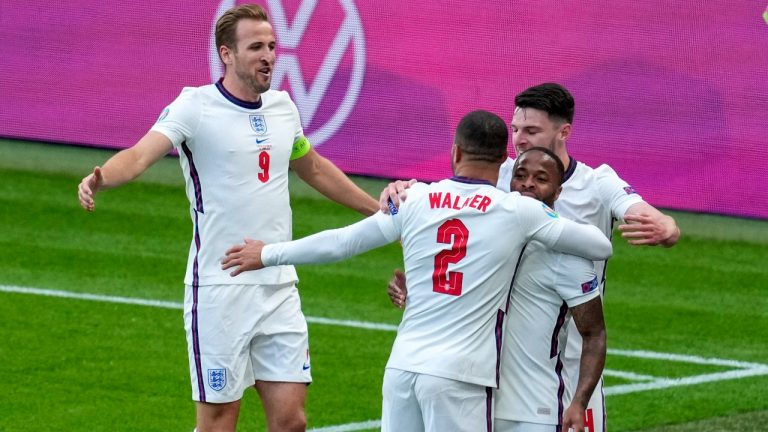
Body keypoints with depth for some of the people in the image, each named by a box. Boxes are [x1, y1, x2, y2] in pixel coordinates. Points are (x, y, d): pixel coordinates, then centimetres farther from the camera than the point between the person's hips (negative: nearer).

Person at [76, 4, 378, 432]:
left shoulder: (282, 107, 9)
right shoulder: (195, 107, -9)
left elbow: (315, 169, 28)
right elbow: (141, 155, -24)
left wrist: (381, 213, 35)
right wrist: (99, 178, -46)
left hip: (280, 286, 5)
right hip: (219, 291, -5)